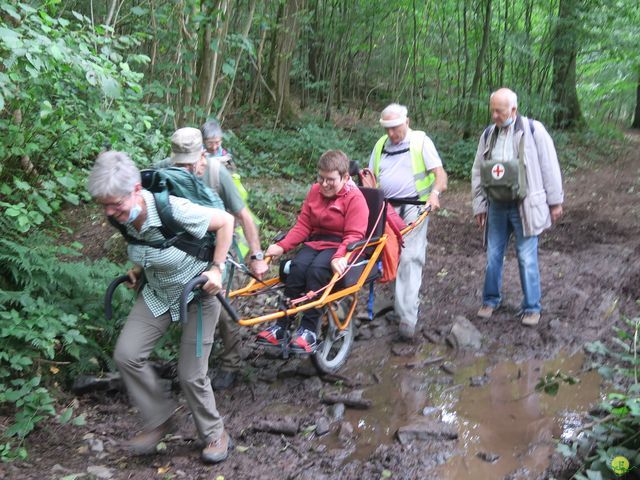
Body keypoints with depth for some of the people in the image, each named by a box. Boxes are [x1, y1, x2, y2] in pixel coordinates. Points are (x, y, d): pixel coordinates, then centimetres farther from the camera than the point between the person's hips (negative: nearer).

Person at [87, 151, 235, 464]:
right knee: (126, 354, -8)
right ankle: (159, 419, 14)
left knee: (190, 375, -2)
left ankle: (214, 434, 24)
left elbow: (225, 220, -21)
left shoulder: (174, 210, -32)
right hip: (157, 292, 6)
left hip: (198, 291, -6)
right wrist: (138, 268, -3)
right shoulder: (124, 218, -12)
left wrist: (217, 268, -22)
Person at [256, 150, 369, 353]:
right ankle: (281, 327, -21)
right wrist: (282, 246, -5)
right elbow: (303, 224, 8)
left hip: (341, 246, -5)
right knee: (297, 266, -25)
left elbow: (354, 235, -15)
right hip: (316, 242, 5)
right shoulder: (315, 191, 10)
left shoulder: (355, 198, -8)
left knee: (317, 270, -33)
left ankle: (309, 330, -27)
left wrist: (339, 257, -33)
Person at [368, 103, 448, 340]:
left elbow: (440, 172, -7)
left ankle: (408, 318, -16)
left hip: (414, 207, -5)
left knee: (410, 259, -13)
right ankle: (399, 303, 25)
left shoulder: (421, 141, 0)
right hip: (387, 209, 5)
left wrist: (435, 192, -26)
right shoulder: (381, 145, 15)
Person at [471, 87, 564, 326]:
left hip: (524, 206, -4)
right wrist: (479, 206, 10)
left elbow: (549, 166, -4)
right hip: (497, 206, 4)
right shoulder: (488, 134, 5)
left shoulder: (534, 130, -8)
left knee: (527, 258, 1)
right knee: (493, 256, 11)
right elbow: (477, 172, 10)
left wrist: (555, 201, -2)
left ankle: (532, 307, 14)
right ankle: (491, 300, 27)